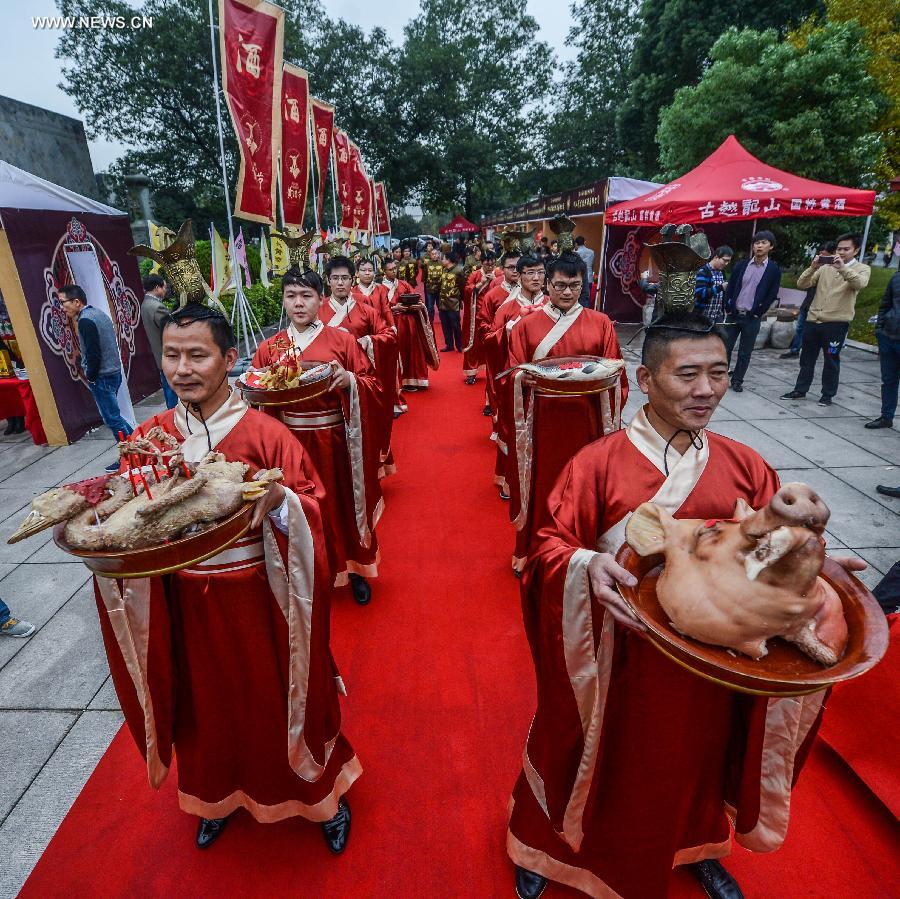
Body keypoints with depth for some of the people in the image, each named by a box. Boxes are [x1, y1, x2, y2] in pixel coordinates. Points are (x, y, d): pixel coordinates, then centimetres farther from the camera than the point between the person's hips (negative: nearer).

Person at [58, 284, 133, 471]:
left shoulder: (85, 321, -17)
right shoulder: (98, 313, 11)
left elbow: (93, 354, -21)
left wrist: (90, 376, -9)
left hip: (102, 377, -9)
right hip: (114, 372, 9)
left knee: (112, 418, 0)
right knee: (112, 415, 18)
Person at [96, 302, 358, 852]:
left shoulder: (266, 433, -15)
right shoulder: (149, 438, -3)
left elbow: (311, 511, -15)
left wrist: (281, 501, -36)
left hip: (258, 599, -3)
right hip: (186, 602, 4)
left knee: (276, 699, 15)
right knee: (207, 705, 23)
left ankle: (322, 792, 44)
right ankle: (220, 796, 54)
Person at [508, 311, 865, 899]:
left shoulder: (747, 468, -5)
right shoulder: (597, 463, -19)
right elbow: (550, 546, -16)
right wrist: (586, 566, -36)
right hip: (618, 662, -3)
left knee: (699, 759, 28)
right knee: (601, 763, 20)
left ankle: (697, 847, 62)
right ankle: (547, 846, 53)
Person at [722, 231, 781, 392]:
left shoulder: (774, 270, -1)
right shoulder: (741, 265, 5)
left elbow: (772, 295, 0)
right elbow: (730, 288, 6)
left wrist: (757, 313, -4)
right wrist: (728, 309, -1)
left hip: (752, 318, -1)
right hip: (733, 314, 2)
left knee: (745, 353, 5)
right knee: (725, 348, 3)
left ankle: (737, 380, 17)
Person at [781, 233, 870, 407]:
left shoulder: (862, 269, 3)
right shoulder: (825, 267, 11)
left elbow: (860, 283, -20)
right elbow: (801, 285, 2)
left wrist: (843, 268, -29)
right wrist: (813, 267, -12)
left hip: (836, 323, -3)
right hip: (813, 320, 4)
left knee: (831, 360, 5)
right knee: (806, 358, 11)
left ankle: (828, 394, 16)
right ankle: (800, 390, 22)